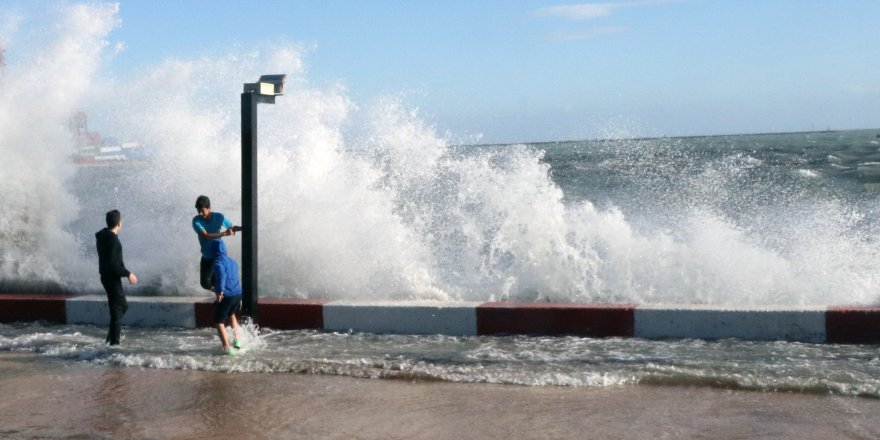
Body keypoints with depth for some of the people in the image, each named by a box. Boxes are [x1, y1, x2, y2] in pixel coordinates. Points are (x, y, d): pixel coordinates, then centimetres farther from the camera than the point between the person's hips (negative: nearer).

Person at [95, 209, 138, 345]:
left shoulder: (103, 236, 9)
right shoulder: (112, 240, -21)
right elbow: (113, 263, -26)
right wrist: (128, 274, -17)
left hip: (107, 276, 10)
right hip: (112, 278, -10)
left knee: (123, 305, 20)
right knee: (117, 308, -4)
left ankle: (112, 334, 22)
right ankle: (114, 340, -1)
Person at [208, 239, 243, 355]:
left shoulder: (218, 262, -10)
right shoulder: (232, 261, 15)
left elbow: (221, 273, -32)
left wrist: (220, 290, -41)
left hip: (226, 296, -7)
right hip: (238, 294, 7)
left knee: (219, 322, 6)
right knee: (231, 315, 34)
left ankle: (227, 348, -4)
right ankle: (236, 340, 31)